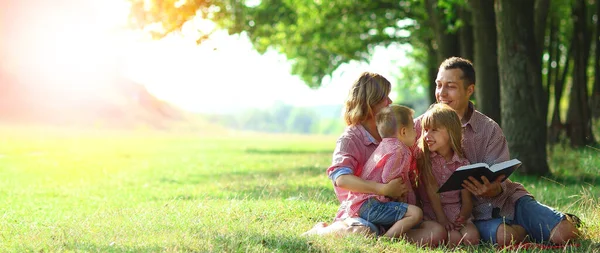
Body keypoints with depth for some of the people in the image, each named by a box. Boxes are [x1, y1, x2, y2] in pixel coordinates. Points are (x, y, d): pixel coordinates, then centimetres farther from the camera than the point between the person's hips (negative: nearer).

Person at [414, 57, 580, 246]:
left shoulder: (489, 129, 1)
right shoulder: (424, 125, -1)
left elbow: (498, 180, -5)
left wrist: (494, 190, -31)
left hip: (507, 200, 2)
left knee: (564, 233, -17)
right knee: (503, 235, -34)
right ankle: (523, 228, 0)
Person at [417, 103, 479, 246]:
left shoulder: (463, 164, 3)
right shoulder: (423, 157, -2)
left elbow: (467, 199, 0)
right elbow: (431, 190, -10)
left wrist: (463, 217, -21)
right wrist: (441, 217, -18)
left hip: (457, 213, 2)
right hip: (432, 212, -2)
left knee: (471, 237, -25)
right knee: (454, 238, -28)